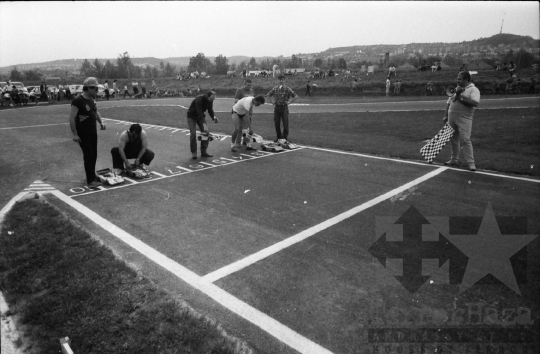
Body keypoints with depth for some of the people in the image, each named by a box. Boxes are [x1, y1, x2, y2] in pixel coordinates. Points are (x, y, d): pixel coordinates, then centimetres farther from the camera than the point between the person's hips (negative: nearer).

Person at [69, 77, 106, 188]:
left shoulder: (92, 100, 8)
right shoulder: (77, 101, -17)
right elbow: (72, 118, -18)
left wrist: (101, 122, 7)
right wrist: (75, 134, -19)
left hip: (93, 132, 8)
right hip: (83, 134, -8)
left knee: (94, 155, 13)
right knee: (88, 156, -8)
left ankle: (92, 175, 28)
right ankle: (90, 180, -4)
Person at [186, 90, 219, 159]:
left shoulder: (210, 100, -10)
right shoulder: (199, 99, -32)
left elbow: (210, 110, -2)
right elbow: (199, 112, -39)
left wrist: (213, 117, -24)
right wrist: (204, 124, -46)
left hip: (200, 116, 7)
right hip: (192, 116, -6)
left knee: (206, 132, -3)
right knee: (193, 133, -15)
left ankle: (204, 151, 3)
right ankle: (193, 153, -7)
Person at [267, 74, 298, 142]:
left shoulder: (287, 89, -5)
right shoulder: (275, 89, 5)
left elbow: (296, 96, -5)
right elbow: (269, 95, 22)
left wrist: (289, 102, -7)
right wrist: (273, 101, 10)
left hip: (284, 107, -3)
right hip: (276, 107, 3)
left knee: (285, 124, -4)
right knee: (276, 123, 7)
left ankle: (284, 138, 6)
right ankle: (278, 137, 22)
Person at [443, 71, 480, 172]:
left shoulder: (473, 90, -4)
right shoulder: (457, 89, 16)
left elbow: (475, 103, -20)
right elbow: (449, 102, 20)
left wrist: (461, 98, -19)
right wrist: (446, 115, 13)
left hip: (464, 119, -6)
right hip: (452, 118, 6)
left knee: (465, 140, -11)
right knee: (453, 139, 12)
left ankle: (471, 163, -6)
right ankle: (454, 159, 25)